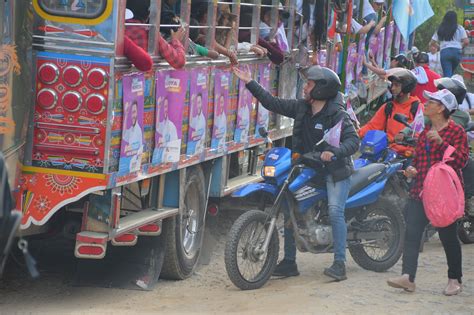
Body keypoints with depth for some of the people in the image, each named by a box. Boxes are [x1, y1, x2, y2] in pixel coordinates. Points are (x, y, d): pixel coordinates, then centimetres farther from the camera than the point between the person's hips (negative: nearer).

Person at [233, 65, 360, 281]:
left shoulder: (337, 115, -12)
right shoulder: (301, 108, 7)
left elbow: (353, 140, -17)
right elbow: (273, 103, 11)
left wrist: (335, 152, -35)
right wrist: (250, 83, 8)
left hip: (335, 169, -7)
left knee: (335, 212, -20)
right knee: (289, 210, 2)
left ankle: (339, 264, -17)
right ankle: (289, 262, 10)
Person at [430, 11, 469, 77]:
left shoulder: (440, 29, 12)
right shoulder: (459, 28, 7)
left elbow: (432, 42, 12)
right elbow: (466, 42, -1)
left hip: (444, 52, 0)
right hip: (457, 52, 0)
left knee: (447, 74, -4)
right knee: (451, 73, 17)